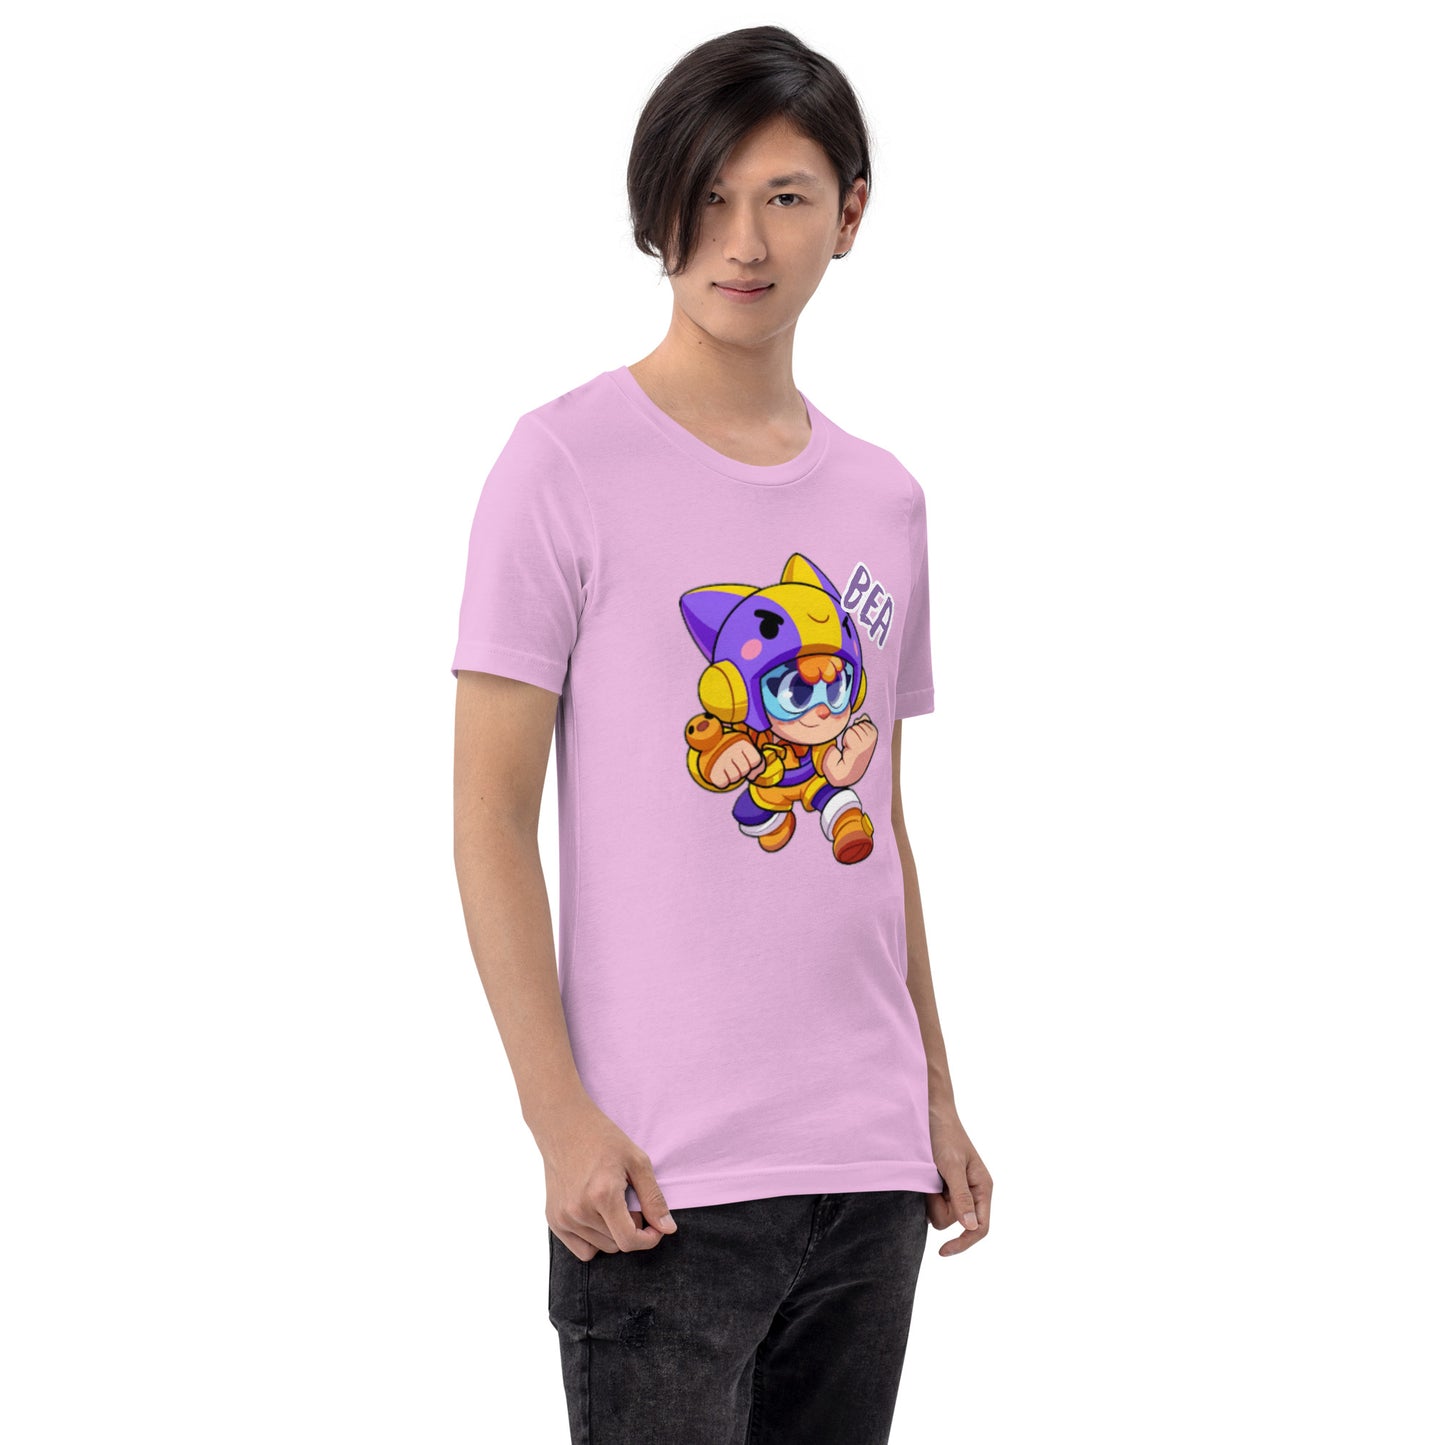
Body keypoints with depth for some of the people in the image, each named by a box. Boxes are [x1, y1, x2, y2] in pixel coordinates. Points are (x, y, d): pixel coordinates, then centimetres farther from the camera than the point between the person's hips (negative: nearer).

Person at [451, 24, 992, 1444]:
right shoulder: (568, 462, -5)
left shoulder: (884, 499, 12)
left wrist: (936, 1099, 15)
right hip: (661, 1171, -5)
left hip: (870, 1166, 6)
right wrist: (560, 1115, -14)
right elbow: (491, 812, -8)